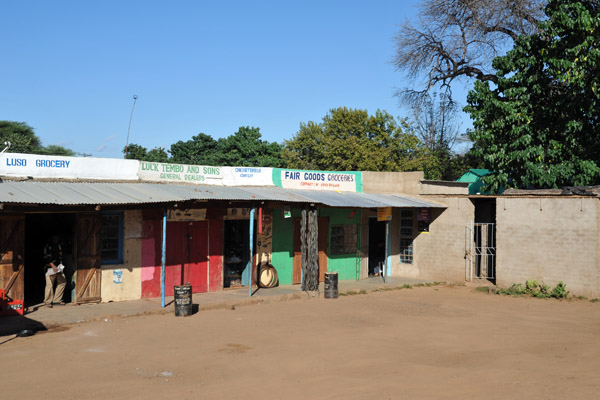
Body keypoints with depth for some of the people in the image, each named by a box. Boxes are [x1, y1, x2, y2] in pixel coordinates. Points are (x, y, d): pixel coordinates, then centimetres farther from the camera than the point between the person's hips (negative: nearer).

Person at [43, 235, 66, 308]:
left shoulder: (58, 245, 16)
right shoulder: (47, 247, -7)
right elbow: (47, 258, -14)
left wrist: (61, 264, 15)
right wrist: (53, 265, -22)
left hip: (58, 267, 8)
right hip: (50, 268, -8)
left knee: (62, 282, 6)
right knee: (50, 285, -8)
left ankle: (57, 299, 15)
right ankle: (48, 301, 3)